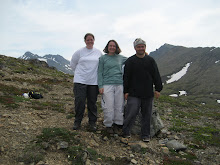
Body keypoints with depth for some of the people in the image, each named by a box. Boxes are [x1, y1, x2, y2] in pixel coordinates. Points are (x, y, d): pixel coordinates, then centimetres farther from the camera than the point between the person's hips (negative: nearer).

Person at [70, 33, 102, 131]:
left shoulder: (98, 52, 7)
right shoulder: (79, 52, 1)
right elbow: (72, 64, 11)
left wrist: (93, 73, 9)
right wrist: (79, 73, 10)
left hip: (93, 81, 2)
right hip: (80, 81, -2)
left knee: (92, 103, 7)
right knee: (79, 101, -4)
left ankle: (92, 122, 20)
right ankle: (77, 122, 13)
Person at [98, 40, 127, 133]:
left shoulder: (120, 58, 14)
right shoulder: (103, 58, 7)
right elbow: (100, 73, 4)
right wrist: (100, 86, -5)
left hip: (119, 84, 3)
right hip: (107, 84, -3)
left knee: (119, 106, 4)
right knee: (109, 107, -4)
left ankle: (117, 124, 18)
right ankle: (108, 125, 12)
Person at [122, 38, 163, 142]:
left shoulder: (150, 60, 8)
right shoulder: (130, 61, 2)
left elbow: (156, 76, 9)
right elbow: (126, 77, 1)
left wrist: (158, 89, 3)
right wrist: (126, 91, -3)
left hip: (148, 94, 3)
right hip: (133, 94, -3)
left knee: (146, 115, 10)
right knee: (131, 113, -8)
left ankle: (146, 135, 23)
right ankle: (126, 132, 13)